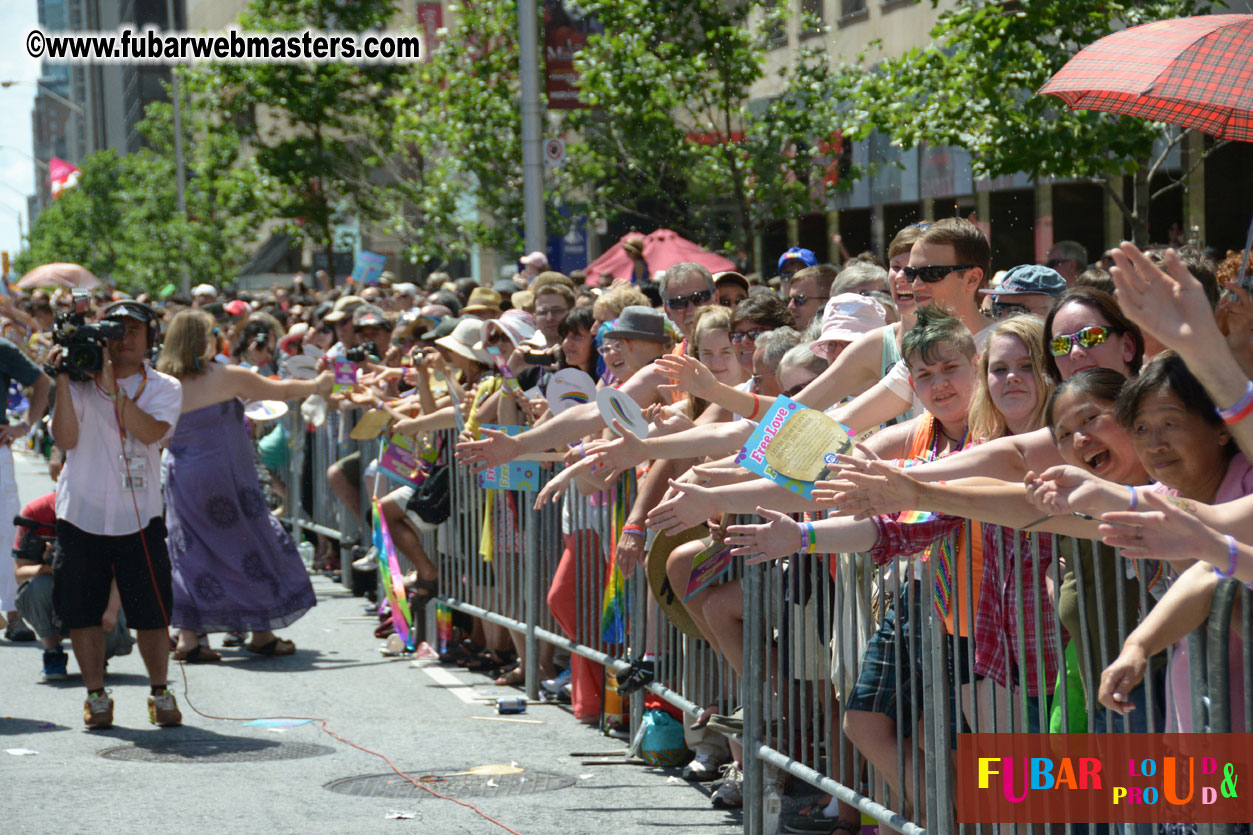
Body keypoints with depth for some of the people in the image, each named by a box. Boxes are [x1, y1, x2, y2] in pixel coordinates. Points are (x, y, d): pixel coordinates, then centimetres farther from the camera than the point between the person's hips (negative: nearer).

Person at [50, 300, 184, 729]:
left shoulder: (164, 388, 4)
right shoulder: (80, 383, 4)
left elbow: (151, 431, -16)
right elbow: (66, 439, -9)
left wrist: (112, 387, -21)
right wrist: (63, 382, -15)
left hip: (139, 516, -1)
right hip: (82, 513, 1)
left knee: (152, 612, -2)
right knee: (82, 611, 4)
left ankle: (160, 694, 15)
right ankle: (96, 696, 18)